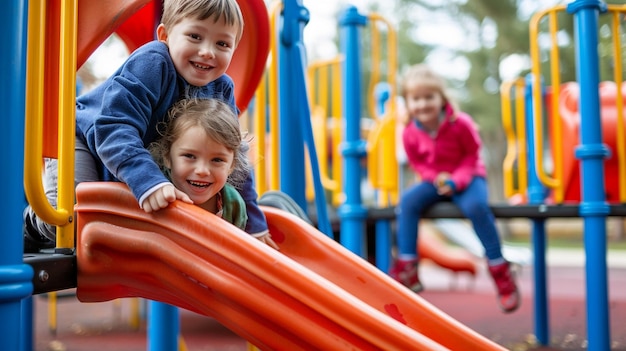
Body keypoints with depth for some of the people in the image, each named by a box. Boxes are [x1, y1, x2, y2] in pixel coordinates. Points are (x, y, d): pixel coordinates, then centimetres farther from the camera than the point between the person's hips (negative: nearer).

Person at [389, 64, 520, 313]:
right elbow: (416, 163, 4)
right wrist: (436, 177, -15)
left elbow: (472, 155, -7)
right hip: (435, 182, 3)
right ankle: (407, 269, -18)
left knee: (475, 205, -35)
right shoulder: (410, 133, -10)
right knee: (408, 200, -23)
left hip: (468, 177, -3)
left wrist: (456, 180, -22)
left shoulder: (460, 123, -18)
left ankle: (500, 271, -19)